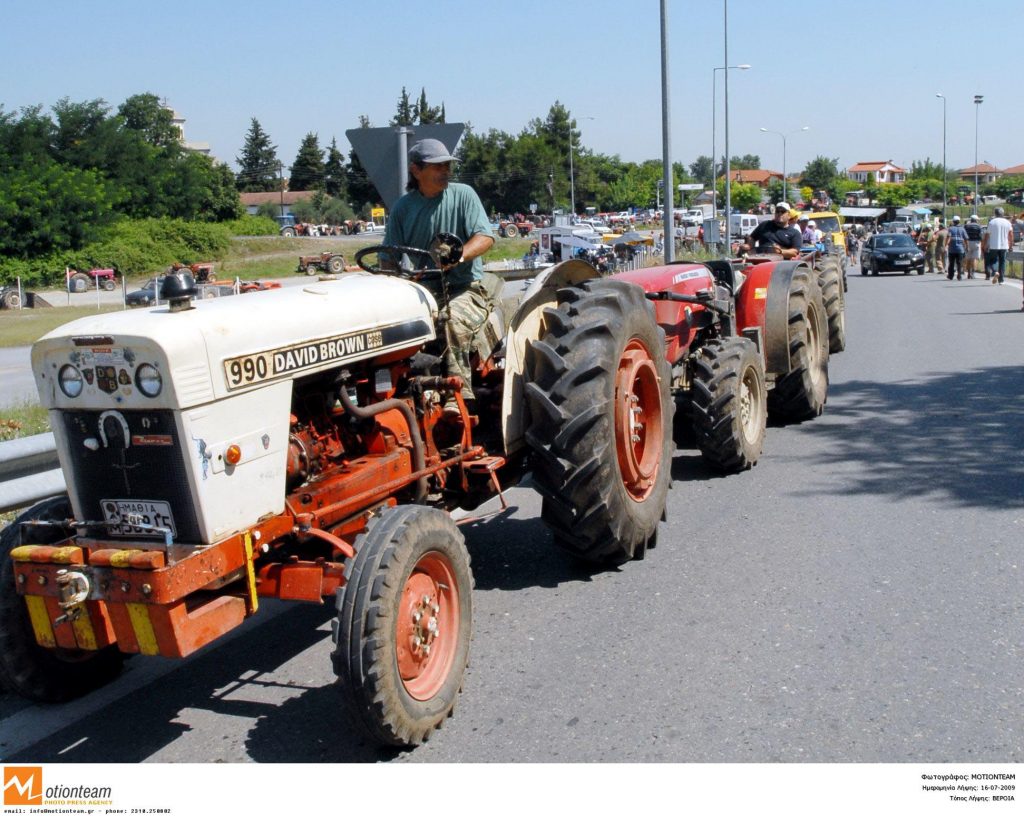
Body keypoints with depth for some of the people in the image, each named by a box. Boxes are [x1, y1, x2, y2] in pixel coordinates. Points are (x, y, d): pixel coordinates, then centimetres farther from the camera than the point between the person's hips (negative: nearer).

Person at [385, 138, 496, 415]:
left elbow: (485, 236, -8)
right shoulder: (403, 207, 11)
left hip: (464, 289, -3)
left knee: (451, 319, -36)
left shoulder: (463, 194, 4)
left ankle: (460, 394, -32)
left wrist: (459, 255, -28)